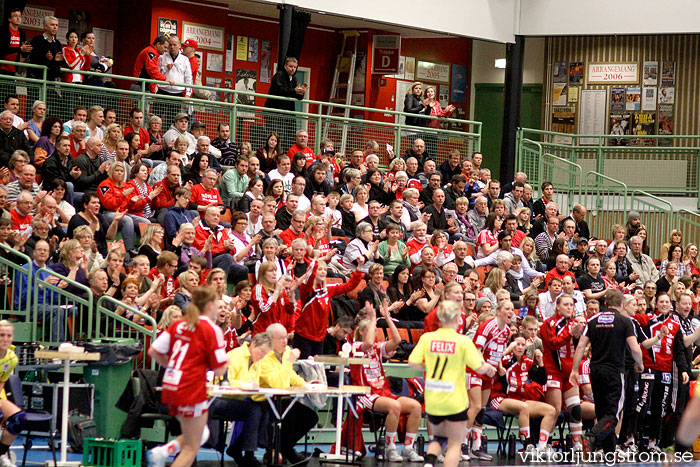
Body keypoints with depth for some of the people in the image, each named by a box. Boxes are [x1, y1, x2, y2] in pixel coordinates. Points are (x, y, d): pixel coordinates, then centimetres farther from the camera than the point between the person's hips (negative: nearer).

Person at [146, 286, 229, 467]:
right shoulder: (212, 330, -9)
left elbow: (153, 351, 7)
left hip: (170, 388, 7)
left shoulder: (178, 325, 10)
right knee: (191, 448, 3)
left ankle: (162, 451, 2)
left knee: (201, 433, 24)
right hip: (192, 390, -7)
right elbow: (219, 370, -11)